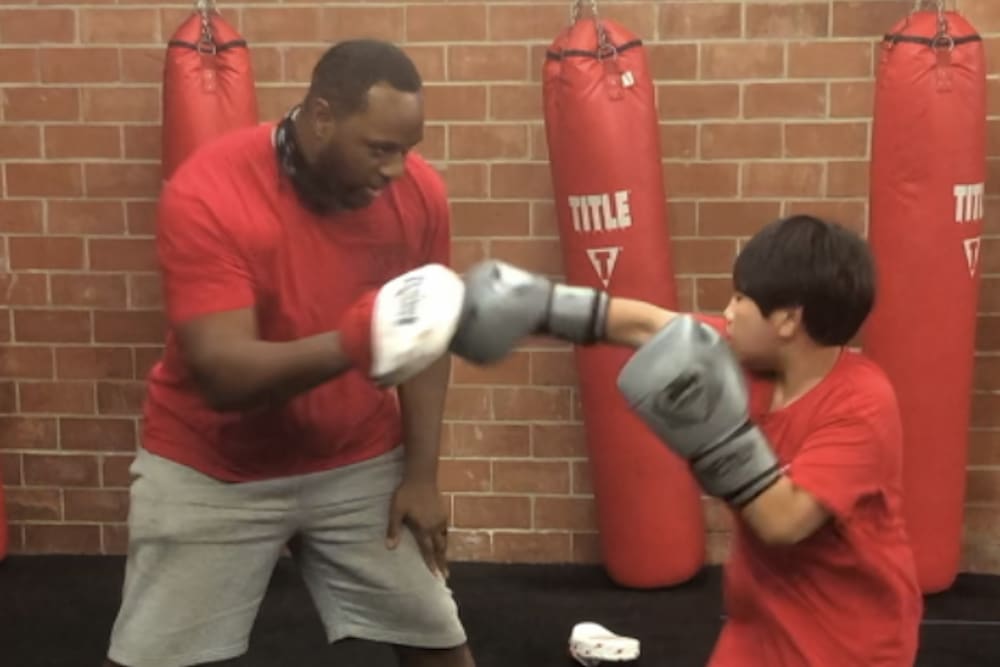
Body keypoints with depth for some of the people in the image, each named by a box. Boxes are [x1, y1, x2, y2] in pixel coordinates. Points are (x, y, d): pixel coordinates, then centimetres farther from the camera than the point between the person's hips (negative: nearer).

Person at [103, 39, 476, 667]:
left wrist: (421, 473, -4)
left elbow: (425, 336, 1)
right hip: (209, 469, -3)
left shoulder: (419, 191, -11)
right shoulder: (207, 193, -24)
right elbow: (222, 373, -30)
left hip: (360, 462, 3)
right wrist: (350, 344, -46)